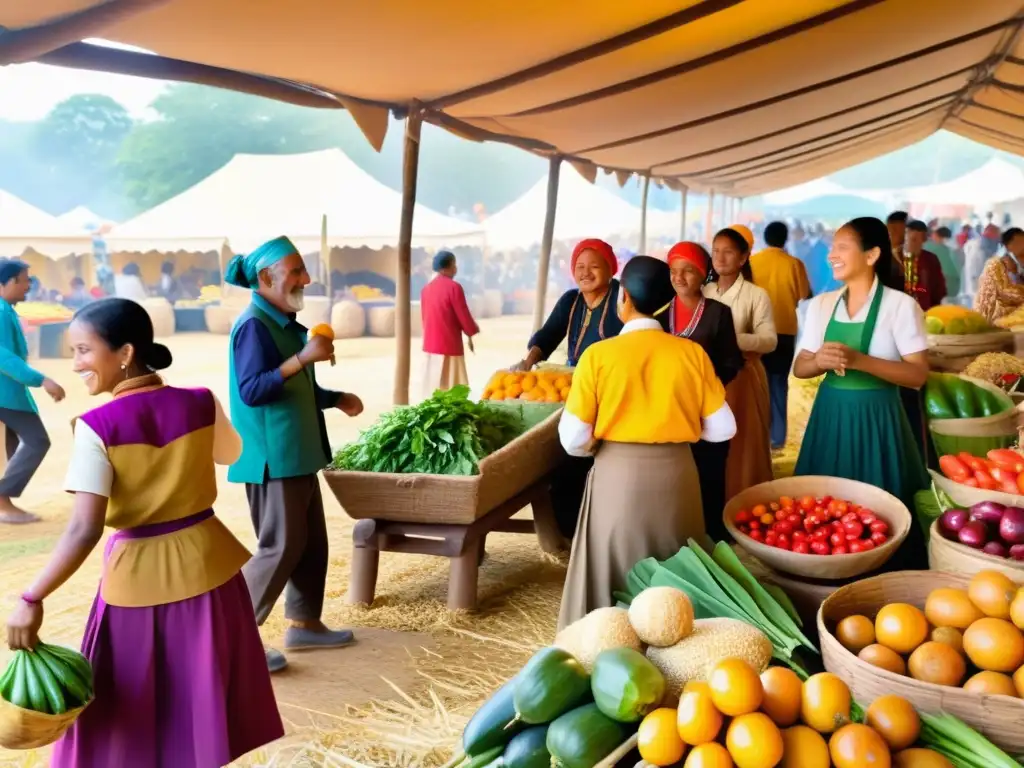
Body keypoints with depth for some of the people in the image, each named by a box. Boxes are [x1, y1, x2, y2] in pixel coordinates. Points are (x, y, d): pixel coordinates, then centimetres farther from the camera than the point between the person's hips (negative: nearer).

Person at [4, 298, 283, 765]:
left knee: (132, 719, 17)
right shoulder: (202, 405, -7)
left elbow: (84, 531, -20)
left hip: (139, 577, -3)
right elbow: (231, 454, 15)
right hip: (207, 566, 4)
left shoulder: (97, 427, -17)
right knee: (204, 705, 20)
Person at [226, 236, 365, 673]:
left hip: (297, 454, 10)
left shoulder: (284, 324, 14)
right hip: (272, 457, -10)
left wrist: (337, 399, 11)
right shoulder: (254, 326, -15)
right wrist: (304, 357, -28)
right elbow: (252, 391, -24)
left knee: (313, 542, 14)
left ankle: (304, 624, 26)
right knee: (281, 547, -5)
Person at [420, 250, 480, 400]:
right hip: (449, 346, -7)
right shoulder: (453, 287, -12)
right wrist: (472, 334, 7)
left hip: (430, 345, 7)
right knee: (452, 391, -3)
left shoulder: (426, 289, 9)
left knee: (433, 387, 10)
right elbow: (463, 315, -10)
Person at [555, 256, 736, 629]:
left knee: (614, 575, 12)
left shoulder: (598, 355, -10)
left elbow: (574, 441, -10)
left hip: (618, 475, -2)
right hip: (676, 474, 3)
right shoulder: (692, 353, -3)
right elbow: (722, 428, -1)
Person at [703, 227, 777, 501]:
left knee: (742, 447, 1)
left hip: (742, 378, -4)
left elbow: (770, 341, -12)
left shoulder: (756, 294, -5)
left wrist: (733, 338, -26)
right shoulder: (704, 292, 9)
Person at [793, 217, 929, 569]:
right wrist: (820, 360, -17)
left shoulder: (900, 305, -9)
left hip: (875, 417, -4)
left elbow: (918, 375, -12)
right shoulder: (821, 304, 5)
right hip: (830, 414, 4)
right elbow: (799, 368, 7)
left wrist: (859, 360, -24)